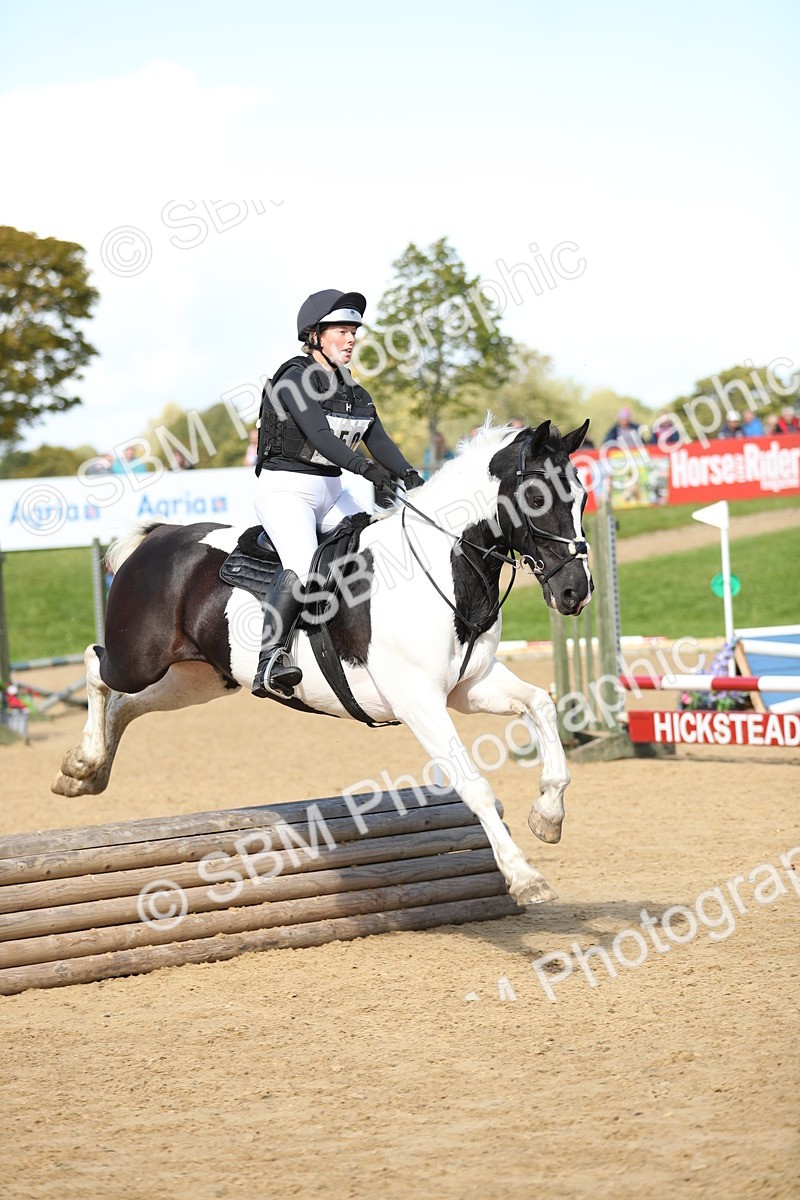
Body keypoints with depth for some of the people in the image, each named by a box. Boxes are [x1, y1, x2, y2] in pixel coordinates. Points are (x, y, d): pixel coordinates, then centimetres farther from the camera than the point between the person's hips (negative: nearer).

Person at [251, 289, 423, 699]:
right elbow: (318, 434, -26)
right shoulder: (294, 378, -12)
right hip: (284, 488, -9)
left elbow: (378, 439, 3)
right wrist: (365, 467, -38)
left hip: (330, 492, 9)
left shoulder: (353, 391, 12)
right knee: (302, 563, -30)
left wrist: (408, 474, -16)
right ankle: (270, 659, -34)